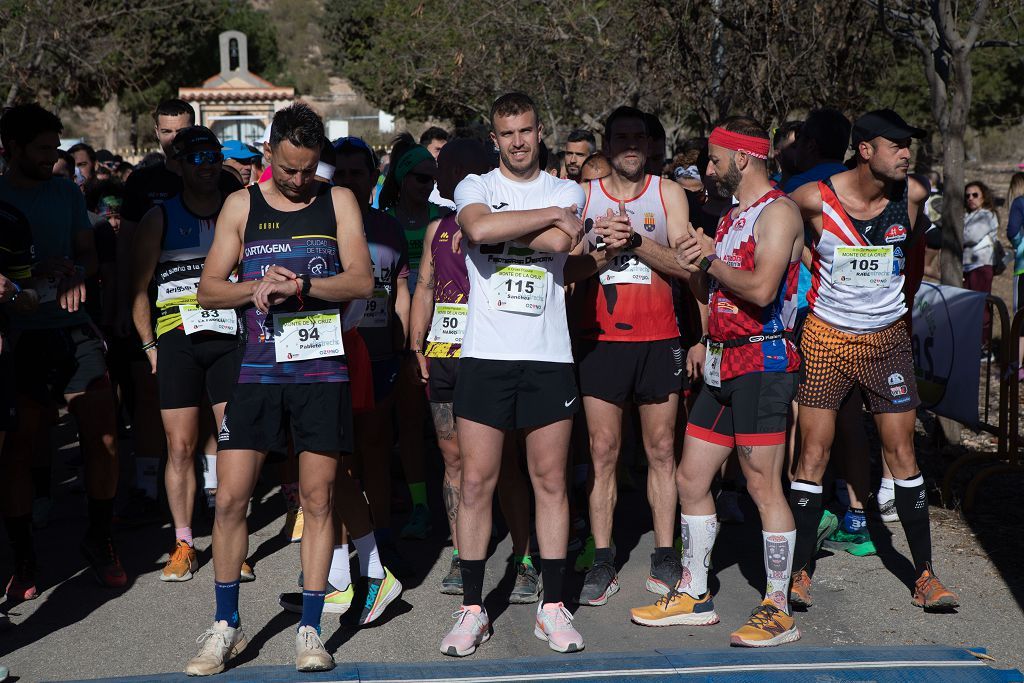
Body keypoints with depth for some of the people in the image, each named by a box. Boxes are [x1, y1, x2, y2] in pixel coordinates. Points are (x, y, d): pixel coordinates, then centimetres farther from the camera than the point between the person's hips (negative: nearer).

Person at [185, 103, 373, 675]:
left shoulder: (338, 202, 6)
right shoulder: (242, 205, 8)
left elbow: (362, 281, -4)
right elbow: (209, 289, 7)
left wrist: (298, 285, -17)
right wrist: (259, 286, -12)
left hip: (323, 371, -1)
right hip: (258, 371, 1)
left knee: (318, 499, 2)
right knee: (230, 498, -2)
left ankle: (310, 629, 10)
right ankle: (226, 626, 12)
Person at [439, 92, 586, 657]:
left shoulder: (567, 192, 10)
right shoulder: (475, 187, 7)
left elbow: (562, 242, -12)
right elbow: (479, 229, -17)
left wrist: (495, 231, -9)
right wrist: (549, 215, -10)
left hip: (549, 355, 1)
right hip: (485, 354, -1)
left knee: (551, 479, 4)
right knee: (477, 481, -1)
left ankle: (553, 606, 12)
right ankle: (472, 609, 8)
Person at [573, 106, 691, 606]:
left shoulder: (668, 193, 7)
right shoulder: (583, 195, 7)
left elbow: (685, 264, -2)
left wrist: (636, 242, -15)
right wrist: (596, 249, -15)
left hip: (658, 338, 0)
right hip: (601, 338, 0)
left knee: (661, 449, 3)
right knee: (603, 451, -1)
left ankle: (665, 556, 10)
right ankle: (603, 561, 3)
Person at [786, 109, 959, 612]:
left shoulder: (912, 195, -5)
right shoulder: (815, 199, -14)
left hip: (888, 339, 2)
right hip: (826, 338, -2)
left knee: (902, 453, 3)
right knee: (813, 454, -1)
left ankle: (925, 574, 11)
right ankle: (799, 572, 9)